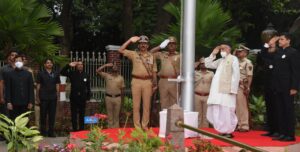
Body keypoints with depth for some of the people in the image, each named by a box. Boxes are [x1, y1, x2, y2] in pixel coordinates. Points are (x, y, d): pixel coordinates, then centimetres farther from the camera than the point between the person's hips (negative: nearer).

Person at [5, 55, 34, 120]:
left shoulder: (28, 74, 8)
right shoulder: (10, 74, 4)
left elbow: (31, 89, 5)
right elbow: (7, 89, 1)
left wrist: (31, 102, -1)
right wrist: (8, 102, -7)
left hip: (25, 103, 1)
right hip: (14, 103, -1)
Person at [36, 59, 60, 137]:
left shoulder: (56, 74, 9)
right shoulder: (40, 73, 3)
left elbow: (57, 85, 11)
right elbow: (38, 86, 3)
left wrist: (57, 96, 5)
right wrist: (37, 97, 0)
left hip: (53, 98, 2)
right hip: (43, 98, -2)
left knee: (52, 115, 5)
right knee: (43, 115, 4)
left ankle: (51, 132, 12)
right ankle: (43, 132, 13)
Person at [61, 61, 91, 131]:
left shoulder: (86, 75, 6)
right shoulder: (72, 73, 2)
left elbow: (88, 87, 9)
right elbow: (62, 72, -7)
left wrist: (88, 96, 5)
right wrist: (69, 65, -15)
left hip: (82, 97, 1)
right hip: (74, 97, -1)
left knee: (82, 115, 7)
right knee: (74, 114, 3)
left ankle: (81, 129, 14)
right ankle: (75, 129, 10)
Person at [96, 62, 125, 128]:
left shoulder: (120, 78, 6)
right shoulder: (107, 76, 4)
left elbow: (122, 89, 9)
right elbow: (98, 71, -6)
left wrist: (122, 99, 7)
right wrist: (106, 65, -7)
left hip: (117, 98, 0)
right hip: (108, 97, 0)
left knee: (116, 115, 5)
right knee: (109, 115, 4)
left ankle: (116, 128, 11)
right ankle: (110, 128, 11)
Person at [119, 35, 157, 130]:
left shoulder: (151, 56, 11)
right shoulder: (134, 54, 6)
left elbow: (154, 71, 11)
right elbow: (121, 50, -3)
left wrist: (154, 84, 7)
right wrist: (130, 40, -6)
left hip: (147, 82, 1)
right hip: (136, 81, -1)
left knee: (146, 105, 4)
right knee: (136, 105, 1)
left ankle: (145, 126, 13)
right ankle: (137, 126, 7)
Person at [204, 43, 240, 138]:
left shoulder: (233, 59, 0)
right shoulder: (220, 61, 20)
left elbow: (236, 74, -8)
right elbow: (207, 64, 25)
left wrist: (233, 88, -15)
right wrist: (213, 54, 16)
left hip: (227, 89, -7)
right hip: (217, 89, 7)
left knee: (226, 111, -6)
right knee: (216, 111, 7)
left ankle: (229, 132, 2)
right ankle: (222, 130, 15)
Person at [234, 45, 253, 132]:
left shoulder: (247, 62, -6)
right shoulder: (237, 62, 17)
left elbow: (250, 76, -12)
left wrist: (247, 88, -17)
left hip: (242, 87, -7)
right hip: (235, 87, 8)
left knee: (243, 107, -5)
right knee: (237, 107, 9)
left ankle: (244, 126, 0)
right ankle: (239, 125, 16)